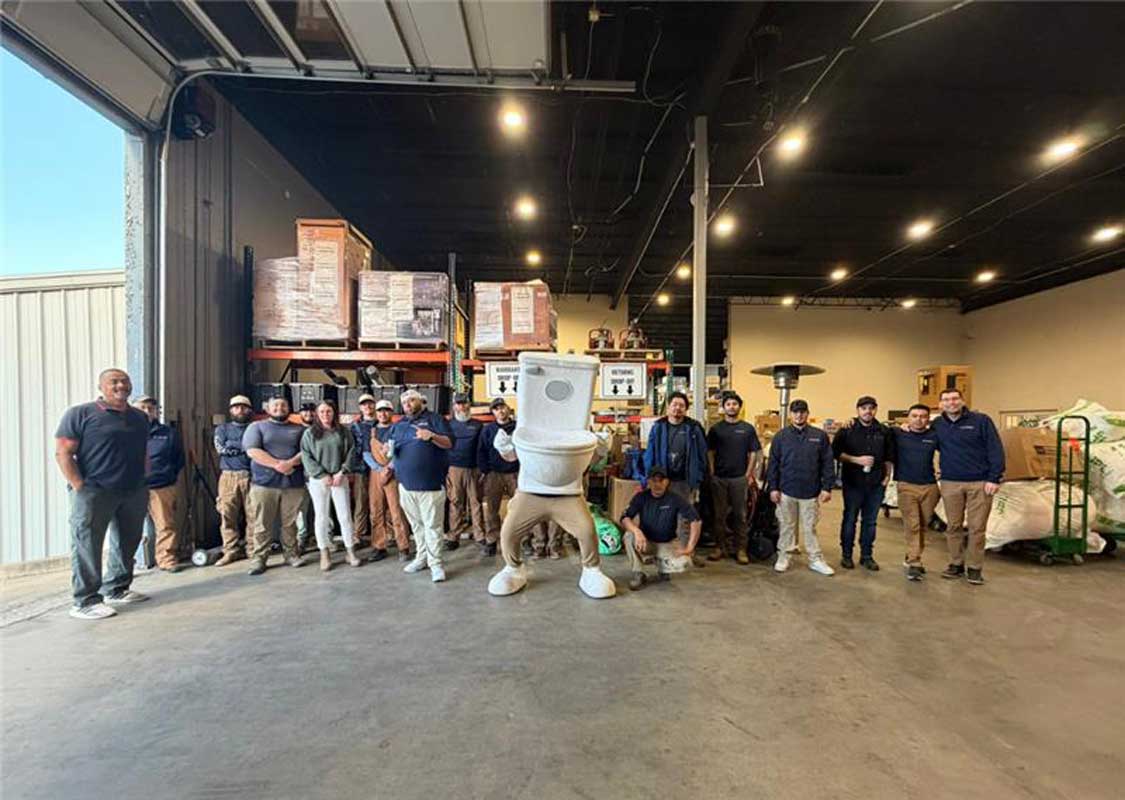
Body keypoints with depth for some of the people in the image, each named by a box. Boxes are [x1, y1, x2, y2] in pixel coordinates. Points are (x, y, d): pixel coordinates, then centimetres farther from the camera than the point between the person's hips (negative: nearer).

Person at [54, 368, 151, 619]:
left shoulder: (140, 417, 13)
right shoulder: (80, 414, -4)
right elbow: (63, 453, -8)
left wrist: (142, 484, 12)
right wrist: (80, 488, -14)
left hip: (134, 493, 6)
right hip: (94, 492, -6)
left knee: (127, 544, 13)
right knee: (87, 547, 0)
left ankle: (116, 590, 27)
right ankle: (85, 602, 8)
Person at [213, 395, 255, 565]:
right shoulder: (222, 428, 15)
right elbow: (221, 448, -2)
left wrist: (232, 445, -6)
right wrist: (245, 446, -3)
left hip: (251, 476, -1)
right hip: (228, 476, 1)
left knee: (252, 515, -2)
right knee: (227, 515, -1)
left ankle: (253, 549, 5)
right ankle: (231, 551, 7)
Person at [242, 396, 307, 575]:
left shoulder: (299, 429, 14)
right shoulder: (256, 427, 7)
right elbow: (252, 451, -6)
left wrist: (290, 463, -15)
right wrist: (277, 465, -14)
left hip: (294, 483, 2)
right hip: (264, 483, -1)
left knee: (290, 523, 6)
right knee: (262, 524, 2)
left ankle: (291, 554, 16)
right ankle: (258, 558, 10)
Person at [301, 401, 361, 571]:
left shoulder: (343, 431, 6)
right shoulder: (309, 433, 2)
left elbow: (350, 453, 2)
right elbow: (306, 457, -3)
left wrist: (342, 473, -9)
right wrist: (323, 475, -10)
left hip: (339, 478, 1)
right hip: (318, 480, 0)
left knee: (345, 515, 2)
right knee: (321, 517, 5)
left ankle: (350, 551, 11)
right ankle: (324, 553, 14)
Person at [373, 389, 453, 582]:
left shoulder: (434, 419, 1)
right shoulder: (397, 426, 16)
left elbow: (449, 443, -7)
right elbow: (388, 451, 15)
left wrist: (432, 436, -24)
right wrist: (384, 452, -8)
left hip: (431, 484, -5)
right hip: (406, 485, 5)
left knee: (432, 525, -3)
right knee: (416, 524, 14)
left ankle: (435, 563, 4)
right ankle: (421, 557, 27)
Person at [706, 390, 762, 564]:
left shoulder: (748, 429, 4)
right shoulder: (715, 429, 4)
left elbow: (754, 453, 5)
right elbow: (710, 453, 4)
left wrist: (749, 475, -2)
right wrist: (712, 474, -4)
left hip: (740, 478, 0)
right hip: (719, 478, 0)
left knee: (740, 515, 6)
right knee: (720, 514, 7)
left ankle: (740, 549, 14)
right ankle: (719, 546, 16)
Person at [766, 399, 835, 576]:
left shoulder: (820, 436, 1)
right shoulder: (781, 436, 1)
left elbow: (827, 463, 2)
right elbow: (773, 463, 1)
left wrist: (827, 487, -3)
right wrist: (773, 488, -3)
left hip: (811, 492, 0)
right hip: (786, 490, 0)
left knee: (810, 528, 9)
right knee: (786, 526, 11)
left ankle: (816, 560, 21)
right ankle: (783, 557, 23)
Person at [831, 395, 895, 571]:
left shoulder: (884, 431, 7)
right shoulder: (847, 430, -3)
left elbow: (889, 456, 15)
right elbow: (836, 452, -6)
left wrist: (887, 475, 6)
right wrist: (857, 460, -15)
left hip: (876, 484, 3)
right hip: (853, 482, -3)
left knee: (870, 521, 11)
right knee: (850, 519, 6)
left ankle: (867, 555, 23)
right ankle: (846, 555, 16)